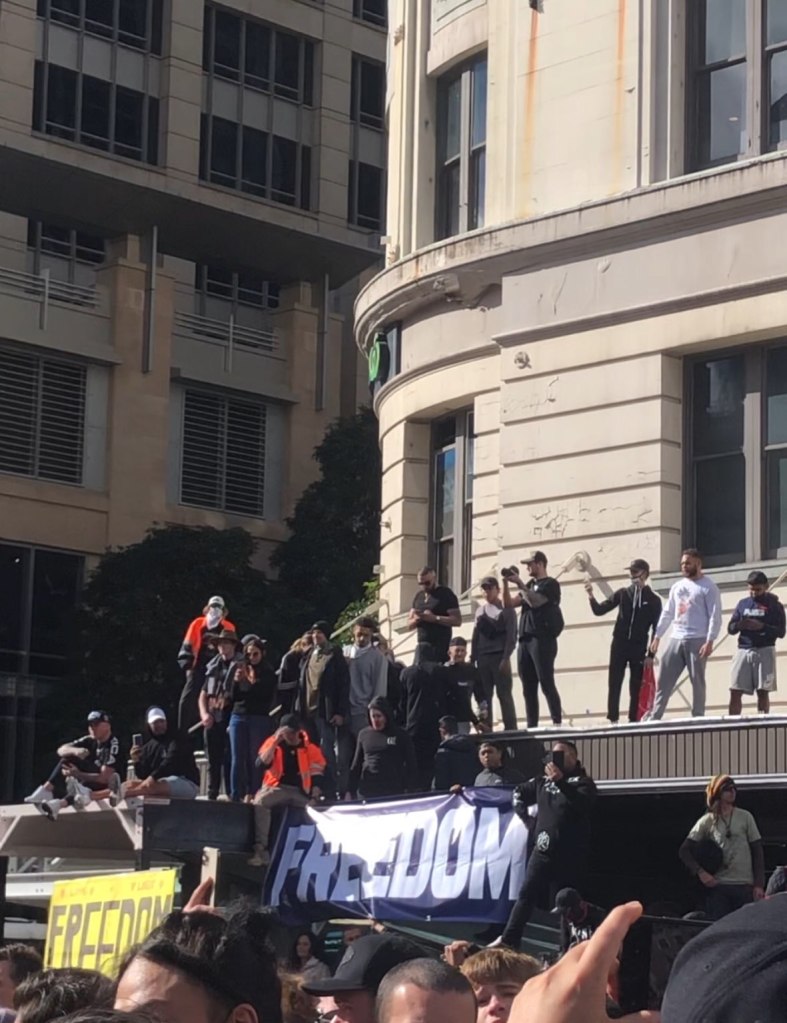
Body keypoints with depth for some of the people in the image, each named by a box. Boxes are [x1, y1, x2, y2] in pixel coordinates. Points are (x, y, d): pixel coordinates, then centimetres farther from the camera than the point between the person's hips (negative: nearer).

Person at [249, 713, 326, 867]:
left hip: (302, 791, 1)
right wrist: (276, 741, -16)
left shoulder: (310, 748, 6)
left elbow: (317, 776, 2)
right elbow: (263, 763, -11)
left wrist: (314, 798, -13)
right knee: (260, 801, -32)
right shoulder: (272, 743, 6)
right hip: (278, 788, -1)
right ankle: (261, 850, -38)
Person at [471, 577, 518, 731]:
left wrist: (506, 658, -15)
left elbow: (511, 636, -5)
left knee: (504, 694, -7)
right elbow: (475, 636, 17)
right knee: (484, 695, 2)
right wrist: (473, 659, 9)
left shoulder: (506, 609, 2)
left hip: (500, 656, -5)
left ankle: (510, 729, -7)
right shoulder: (480, 610, 18)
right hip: (483, 657, 5)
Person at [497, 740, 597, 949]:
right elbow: (519, 792, 28)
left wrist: (560, 781, -36)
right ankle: (508, 940, -3)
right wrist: (524, 814, 12)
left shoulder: (583, 782, -3)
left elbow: (581, 803, -25)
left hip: (569, 855, -4)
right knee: (526, 894, -1)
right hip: (542, 850, 4)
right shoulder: (544, 781, 11)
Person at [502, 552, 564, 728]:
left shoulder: (550, 584, -1)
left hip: (542, 639, -8)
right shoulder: (529, 585, 22)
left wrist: (519, 584, -16)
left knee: (547, 685, -13)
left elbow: (535, 602, -16)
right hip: (525, 640, 8)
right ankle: (532, 726, 4)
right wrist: (506, 583, 5)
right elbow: (508, 604, 17)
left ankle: (557, 724, -16)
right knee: (528, 688, 4)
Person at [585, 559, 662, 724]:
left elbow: (656, 628, 0)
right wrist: (591, 597, -14)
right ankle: (613, 720, -1)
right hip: (619, 645, 2)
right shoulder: (623, 593, 7)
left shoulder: (654, 600, 2)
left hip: (639, 648, -2)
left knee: (636, 687, 1)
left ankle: (633, 721, 3)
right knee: (614, 684, -2)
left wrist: (651, 654, -6)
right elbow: (599, 610, 5)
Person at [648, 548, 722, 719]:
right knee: (663, 681, 1)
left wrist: (710, 641, -18)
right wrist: (657, 636, 15)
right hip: (676, 640, 6)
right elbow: (667, 613, 22)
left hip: (697, 640, -6)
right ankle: (654, 718, 1)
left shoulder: (708, 587, -3)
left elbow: (715, 616, -9)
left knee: (697, 681, -1)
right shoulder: (676, 587, 18)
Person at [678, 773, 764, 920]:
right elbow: (685, 851, 4)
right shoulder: (707, 821, 4)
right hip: (718, 886, -1)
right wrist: (700, 872, -11)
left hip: (745, 886, 1)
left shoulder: (745, 817, 6)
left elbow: (757, 853, 6)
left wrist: (759, 885, -1)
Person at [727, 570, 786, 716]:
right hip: (743, 651, 3)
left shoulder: (774, 605, 2)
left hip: (764, 651, -3)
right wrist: (739, 625, -11)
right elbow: (730, 628, 12)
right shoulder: (743, 604, 13)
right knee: (735, 691, -4)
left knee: (763, 691, -4)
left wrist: (762, 627, -19)